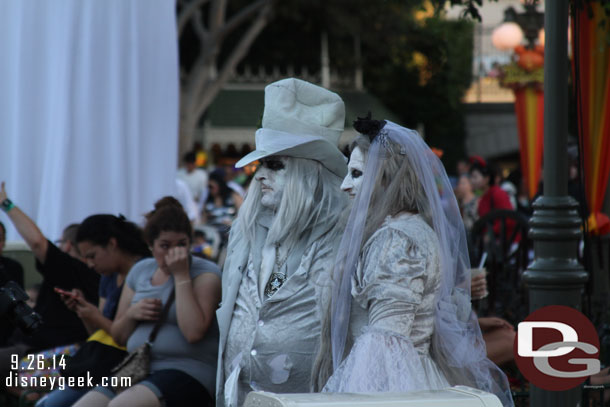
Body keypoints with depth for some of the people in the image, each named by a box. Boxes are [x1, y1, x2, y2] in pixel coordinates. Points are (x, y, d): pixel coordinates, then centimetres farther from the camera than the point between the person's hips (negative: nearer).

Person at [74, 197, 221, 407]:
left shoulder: (206, 272, -1)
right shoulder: (140, 271, 16)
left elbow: (194, 332, -19)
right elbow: (118, 336, 22)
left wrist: (181, 275, -14)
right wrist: (132, 313, 0)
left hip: (187, 372, -6)